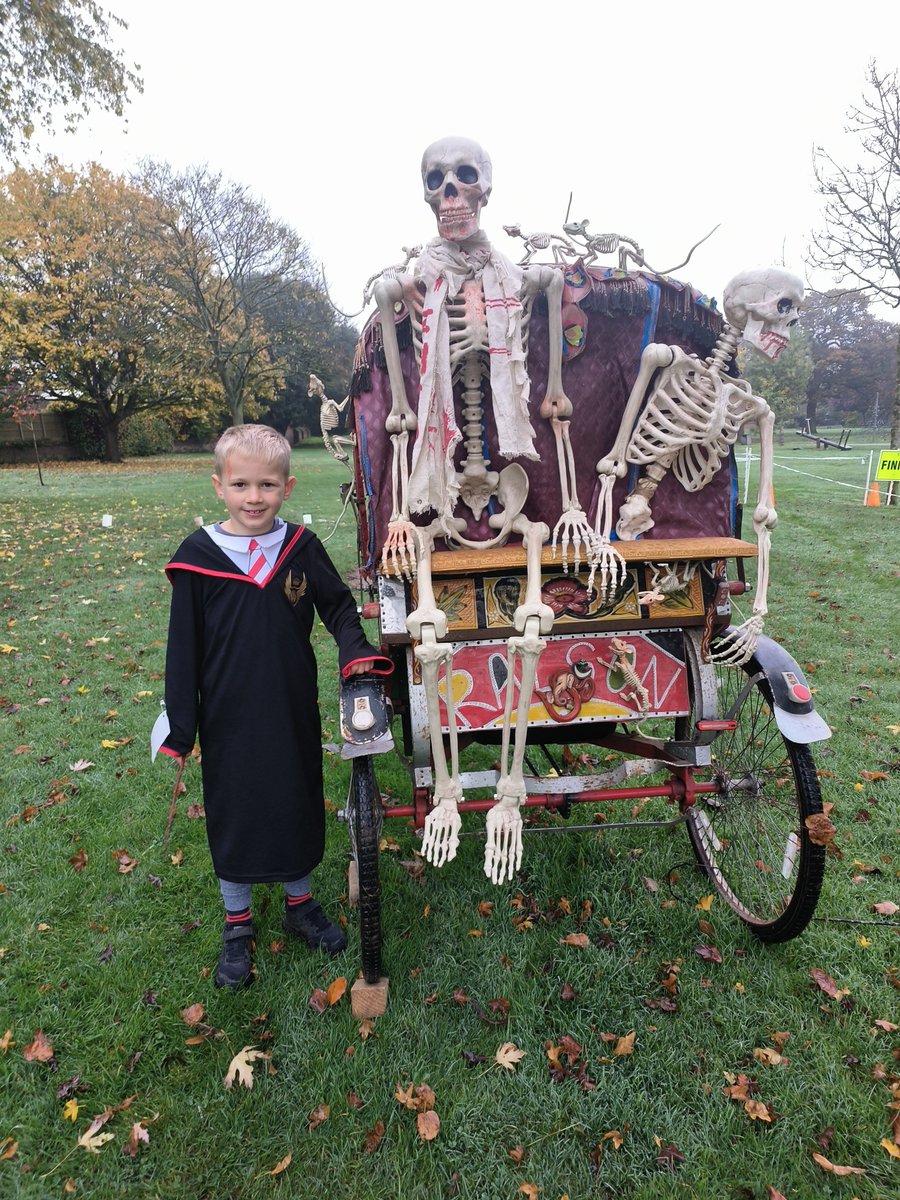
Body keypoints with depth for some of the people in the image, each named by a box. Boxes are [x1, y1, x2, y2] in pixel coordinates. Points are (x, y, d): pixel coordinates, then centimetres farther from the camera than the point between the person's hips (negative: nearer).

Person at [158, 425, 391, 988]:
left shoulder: (302, 547, -7)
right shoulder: (198, 556, -11)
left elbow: (339, 606, 6)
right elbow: (184, 648, -6)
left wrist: (356, 651, -14)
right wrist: (180, 729, -5)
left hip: (294, 711, 2)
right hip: (229, 718, -2)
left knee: (299, 804, 18)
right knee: (234, 814, 13)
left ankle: (300, 902, 43)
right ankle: (238, 925, 36)